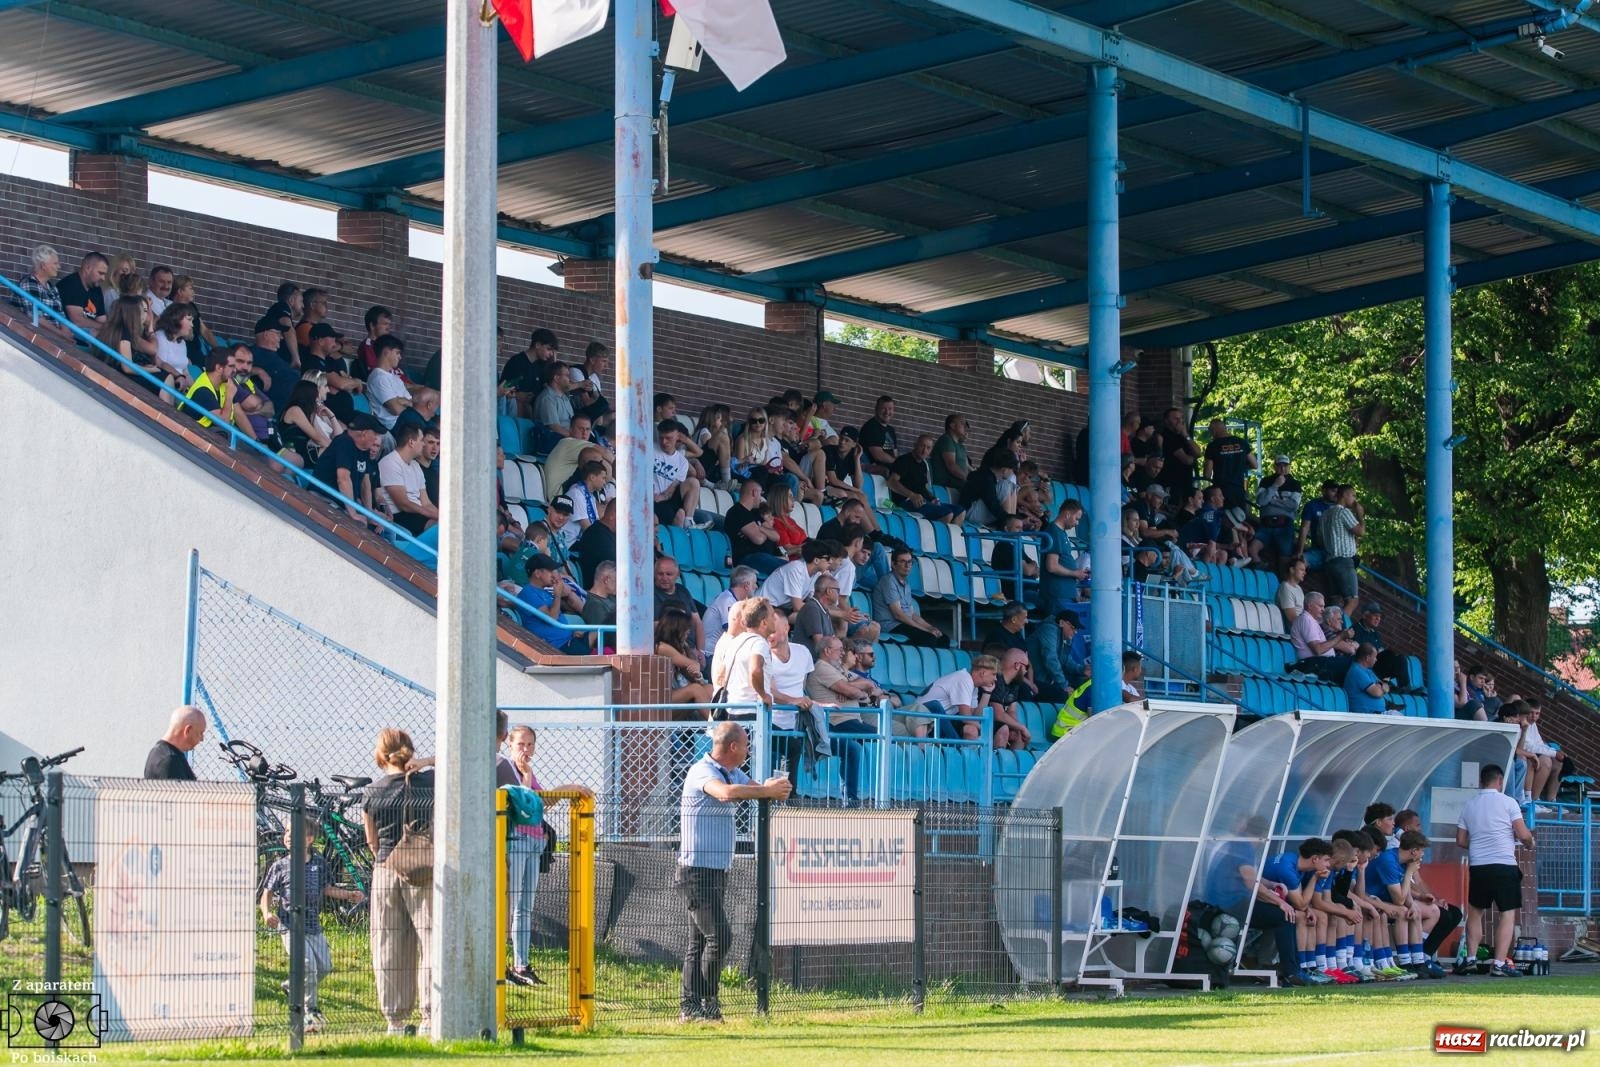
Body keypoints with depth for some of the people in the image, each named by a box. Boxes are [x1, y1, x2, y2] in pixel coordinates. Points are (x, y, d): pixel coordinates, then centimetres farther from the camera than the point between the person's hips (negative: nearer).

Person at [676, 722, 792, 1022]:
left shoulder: (733, 774, 15)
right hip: (698, 871, -10)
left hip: (716, 872, 10)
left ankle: (690, 1008, 9)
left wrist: (775, 787, -12)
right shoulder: (702, 772, -15)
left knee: (699, 941, 8)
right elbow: (726, 793, -34)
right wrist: (767, 791, -30)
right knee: (719, 936, -14)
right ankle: (707, 1004, -9)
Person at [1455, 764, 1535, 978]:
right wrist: (1530, 841, 14)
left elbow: (1460, 841, 11)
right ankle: (1500, 963, -7)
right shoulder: (1507, 802, -4)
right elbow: (1523, 834, -8)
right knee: (1507, 914, 1)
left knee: (1475, 912, 19)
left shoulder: (1468, 805, 9)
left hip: (1477, 866, 4)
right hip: (1504, 865, -4)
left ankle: (1470, 958, 15)